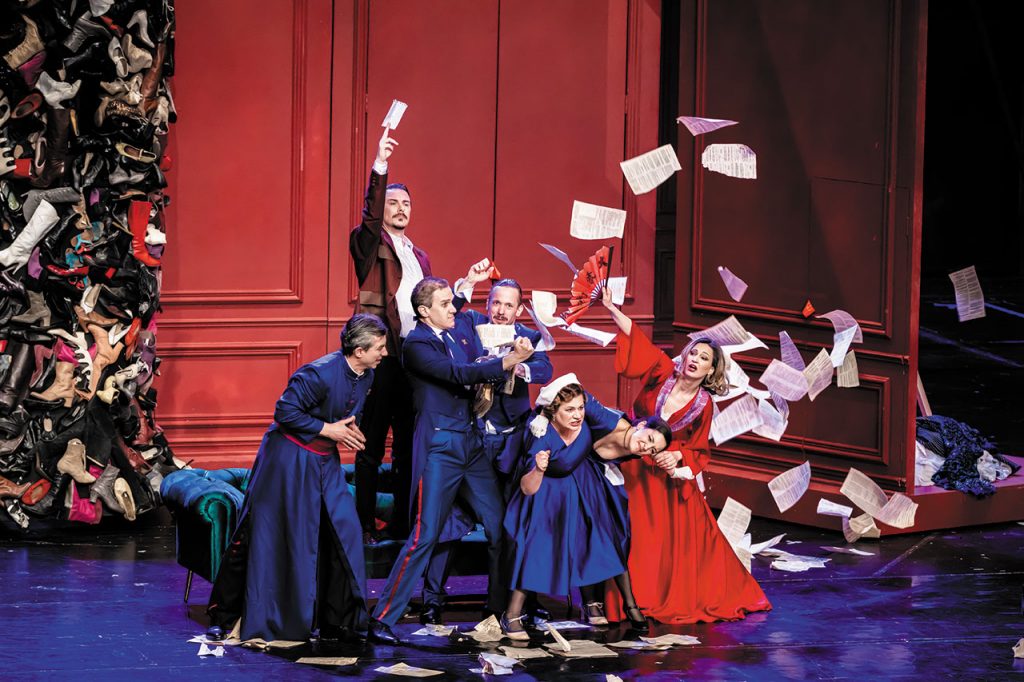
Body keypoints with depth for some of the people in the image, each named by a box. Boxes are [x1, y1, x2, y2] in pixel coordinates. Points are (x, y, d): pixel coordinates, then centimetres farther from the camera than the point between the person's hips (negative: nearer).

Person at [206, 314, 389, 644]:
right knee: (263, 539, -1)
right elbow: (285, 410, -23)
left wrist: (351, 429, -4)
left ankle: (336, 622, 8)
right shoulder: (320, 373, -25)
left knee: (343, 533, -1)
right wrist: (327, 429, -20)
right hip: (289, 459, -8)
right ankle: (222, 619, 11)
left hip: (325, 462, 8)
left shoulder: (366, 376, 1)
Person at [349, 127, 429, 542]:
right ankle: (366, 527, -3)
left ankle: (403, 523, 13)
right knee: (371, 445, -5)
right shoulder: (369, 244, 2)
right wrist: (379, 165, -31)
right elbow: (370, 215, -19)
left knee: (408, 445, 8)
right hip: (379, 353, -6)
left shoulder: (420, 257, 21)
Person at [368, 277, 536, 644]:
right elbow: (457, 373, -20)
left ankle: (500, 609, 16)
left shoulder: (457, 338, 15)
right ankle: (383, 618, -6)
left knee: (500, 528, 5)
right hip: (440, 447, -7)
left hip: (473, 445, 7)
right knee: (424, 535, -10)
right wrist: (505, 363, -28)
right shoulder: (416, 345, -8)